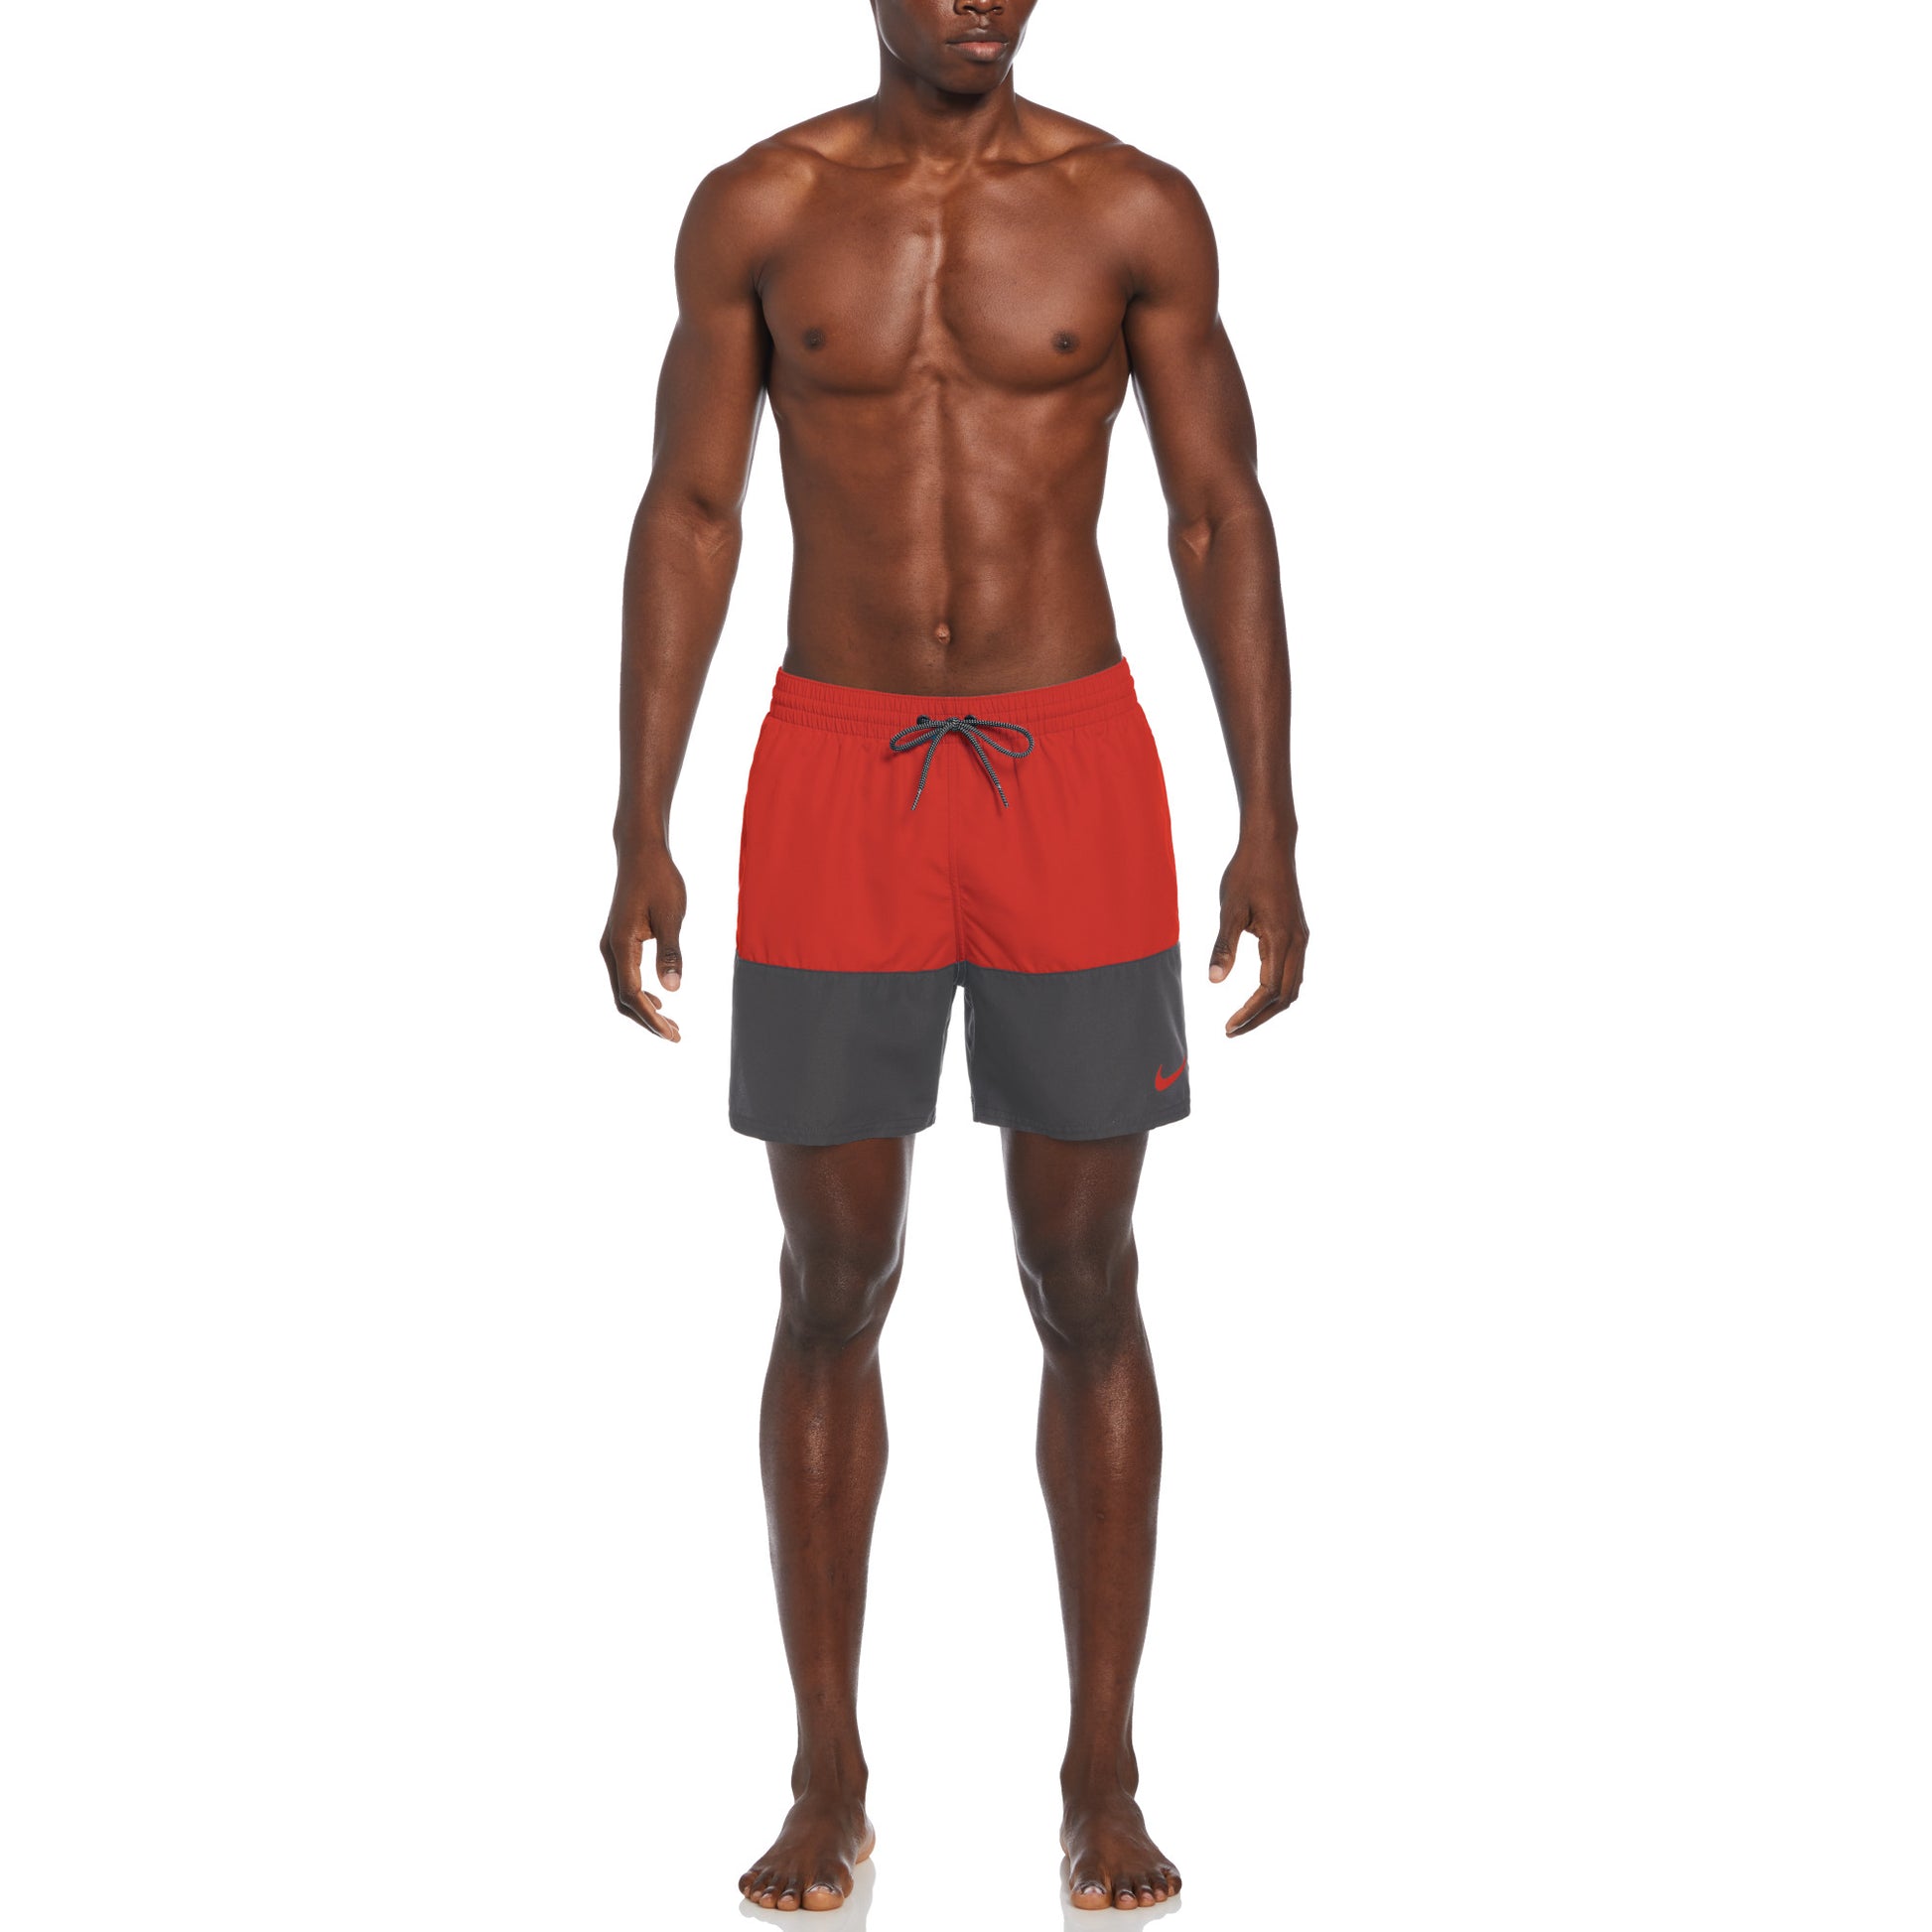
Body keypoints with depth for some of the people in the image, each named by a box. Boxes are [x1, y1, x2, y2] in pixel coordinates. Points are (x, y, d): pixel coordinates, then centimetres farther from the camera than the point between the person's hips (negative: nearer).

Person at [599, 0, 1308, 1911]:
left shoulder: (1135, 211, 2)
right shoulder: (755, 211, 3)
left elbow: (1222, 515, 3)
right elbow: (686, 516, 5)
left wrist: (1270, 828, -3)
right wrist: (638, 837, -1)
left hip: (1071, 770, 0)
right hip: (835, 775, 1)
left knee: (1086, 1287, 4)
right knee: (833, 1288, 5)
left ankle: (1103, 1782, 17)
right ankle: (829, 1780, 19)